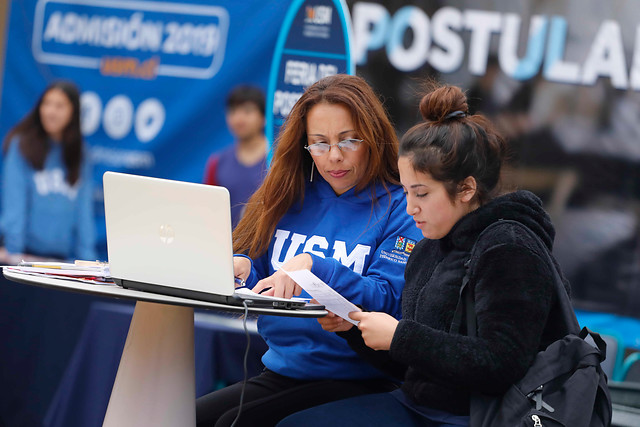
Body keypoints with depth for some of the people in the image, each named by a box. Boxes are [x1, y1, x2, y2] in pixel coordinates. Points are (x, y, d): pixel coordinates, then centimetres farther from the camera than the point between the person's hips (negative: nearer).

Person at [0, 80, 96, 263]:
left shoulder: (79, 155, 9)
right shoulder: (20, 146, -2)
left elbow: (84, 210, 6)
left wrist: (87, 258, -1)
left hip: (61, 254, 3)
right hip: (26, 252, -3)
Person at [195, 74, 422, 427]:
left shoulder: (402, 209, -3)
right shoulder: (292, 197, 13)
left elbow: (389, 301, -14)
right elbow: (261, 282, 15)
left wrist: (313, 266, -26)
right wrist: (240, 269, -9)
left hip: (354, 379, -5)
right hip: (279, 370, 6)